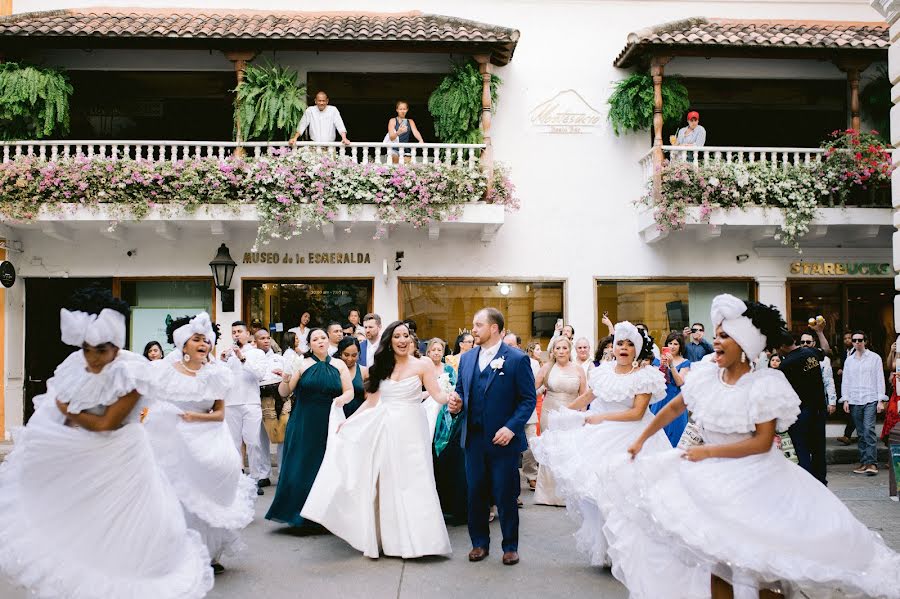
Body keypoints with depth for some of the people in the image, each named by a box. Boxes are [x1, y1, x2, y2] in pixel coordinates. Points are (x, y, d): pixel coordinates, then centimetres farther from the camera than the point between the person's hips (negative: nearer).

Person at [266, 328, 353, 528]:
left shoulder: (339, 365, 6)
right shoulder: (302, 365, 1)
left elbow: (349, 391, 4)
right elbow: (284, 393, -1)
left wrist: (342, 398, -17)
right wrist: (285, 379, -21)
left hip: (330, 425, 1)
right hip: (304, 425, -1)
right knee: (301, 467, 0)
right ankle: (298, 514, 11)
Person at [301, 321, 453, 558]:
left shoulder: (422, 365, 0)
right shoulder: (382, 367, 11)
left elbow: (438, 394, -9)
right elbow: (371, 402, 12)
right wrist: (348, 421, 8)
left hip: (411, 430, -3)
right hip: (385, 431, 3)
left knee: (413, 483, -2)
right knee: (386, 484, 4)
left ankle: (416, 539, 6)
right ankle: (388, 538, 12)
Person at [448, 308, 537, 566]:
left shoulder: (517, 359, -7)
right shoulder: (466, 358, 9)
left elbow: (528, 399, -7)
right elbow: (460, 391, 18)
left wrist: (511, 427, -17)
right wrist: (456, 404, -5)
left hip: (503, 439, -5)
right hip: (473, 438, 5)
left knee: (506, 496, 5)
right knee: (476, 494, 11)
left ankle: (510, 546, 20)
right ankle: (479, 542, 26)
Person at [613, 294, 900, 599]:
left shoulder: (764, 384, -13)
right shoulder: (706, 376, 1)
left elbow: (763, 442, -17)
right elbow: (673, 408, 13)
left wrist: (707, 452, -17)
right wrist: (641, 440, 13)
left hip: (753, 479, -4)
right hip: (712, 476, 4)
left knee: (751, 564, -8)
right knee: (713, 554, 0)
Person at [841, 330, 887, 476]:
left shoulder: (875, 358, 4)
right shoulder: (848, 360, 13)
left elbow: (880, 379, 2)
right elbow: (845, 381, 13)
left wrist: (880, 400, -4)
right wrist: (845, 400, 5)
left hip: (870, 400, -3)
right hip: (854, 401, 3)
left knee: (869, 430, -15)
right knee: (861, 433, 6)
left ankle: (871, 463, -14)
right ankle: (863, 462, 9)